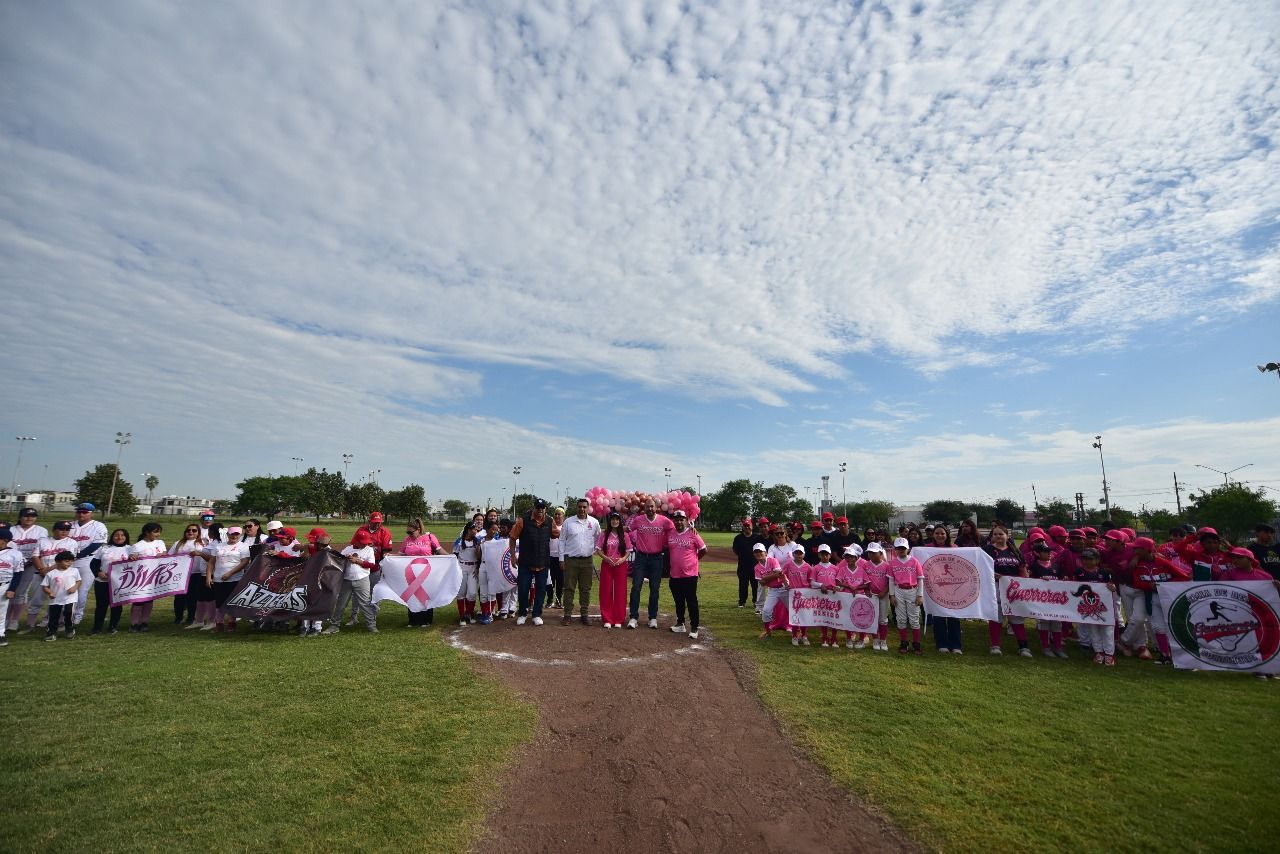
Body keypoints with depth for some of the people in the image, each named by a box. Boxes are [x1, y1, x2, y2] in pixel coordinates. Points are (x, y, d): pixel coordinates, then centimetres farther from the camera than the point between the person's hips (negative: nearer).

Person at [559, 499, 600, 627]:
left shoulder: (594, 522, 3)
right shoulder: (568, 522, -1)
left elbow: (598, 538, 18)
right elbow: (562, 540, 2)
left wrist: (595, 549, 9)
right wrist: (561, 559, -1)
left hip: (587, 560, 2)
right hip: (570, 560, -1)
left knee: (586, 589, 7)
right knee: (569, 588, 2)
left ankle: (584, 615, 17)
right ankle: (567, 614, 10)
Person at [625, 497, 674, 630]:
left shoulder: (665, 521, -6)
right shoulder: (637, 519, -5)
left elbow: (673, 532, 7)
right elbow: (626, 530, 9)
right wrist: (635, 543, 6)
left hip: (656, 558, 0)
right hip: (640, 557, 0)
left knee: (654, 589, 7)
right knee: (636, 587, -3)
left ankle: (653, 618, 17)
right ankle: (633, 617, 4)